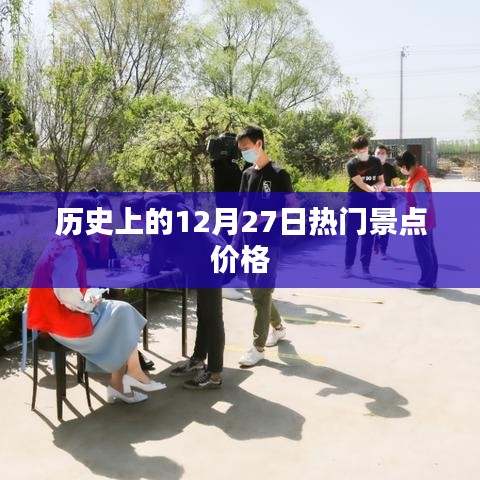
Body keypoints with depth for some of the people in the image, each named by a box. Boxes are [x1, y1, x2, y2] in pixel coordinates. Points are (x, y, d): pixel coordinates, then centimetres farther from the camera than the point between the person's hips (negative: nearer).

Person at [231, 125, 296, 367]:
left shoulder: (278, 174, -9)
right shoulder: (247, 174, 11)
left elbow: (293, 207, -8)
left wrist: (265, 217, -19)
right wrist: (235, 239, 11)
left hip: (270, 242, -7)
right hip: (251, 242, 7)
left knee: (261, 294, -6)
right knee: (255, 290, 14)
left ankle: (258, 347, 3)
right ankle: (278, 328, 35)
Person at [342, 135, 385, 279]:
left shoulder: (376, 161, 4)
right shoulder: (351, 164, -6)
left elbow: (381, 181, 10)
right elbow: (360, 184, -17)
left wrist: (378, 186, -14)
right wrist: (373, 190, -33)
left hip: (371, 202, 2)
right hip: (355, 202, -2)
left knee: (368, 235, 4)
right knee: (351, 235, 2)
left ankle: (365, 267, 12)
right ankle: (348, 266, 10)